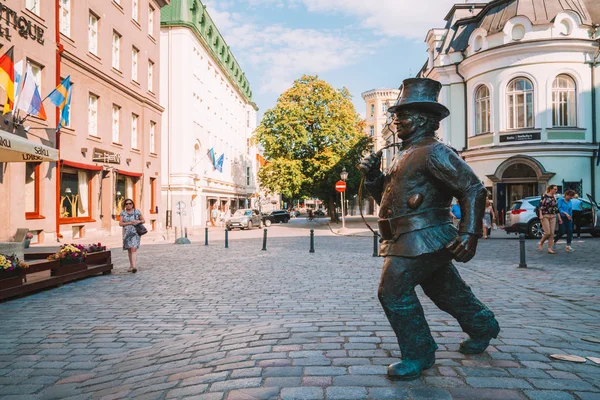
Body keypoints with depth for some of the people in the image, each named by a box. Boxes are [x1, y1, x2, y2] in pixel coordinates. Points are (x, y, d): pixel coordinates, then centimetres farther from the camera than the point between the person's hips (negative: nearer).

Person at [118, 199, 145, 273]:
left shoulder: (137, 211, 3)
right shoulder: (123, 213, 5)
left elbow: (143, 220, 9)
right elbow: (120, 223, -2)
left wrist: (138, 221, -12)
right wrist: (130, 223, -14)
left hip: (135, 233, -2)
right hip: (127, 233, 2)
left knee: (134, 249, -15)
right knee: (129, 249, 10)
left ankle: (133, 266, -21)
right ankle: (131, 266, 23)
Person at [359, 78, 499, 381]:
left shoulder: (433, 152, -12)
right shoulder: (405, 155, 17)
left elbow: (473, 190, -18)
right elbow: (386, 198, 21)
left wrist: (469, 234, -26)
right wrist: (372, 176, 3)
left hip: (422, 238, -10)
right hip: (411, 238, 10)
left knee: (394, 290, -13)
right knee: (445, 289, 21)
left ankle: (419, 354, 1)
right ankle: (483, 327, 42)